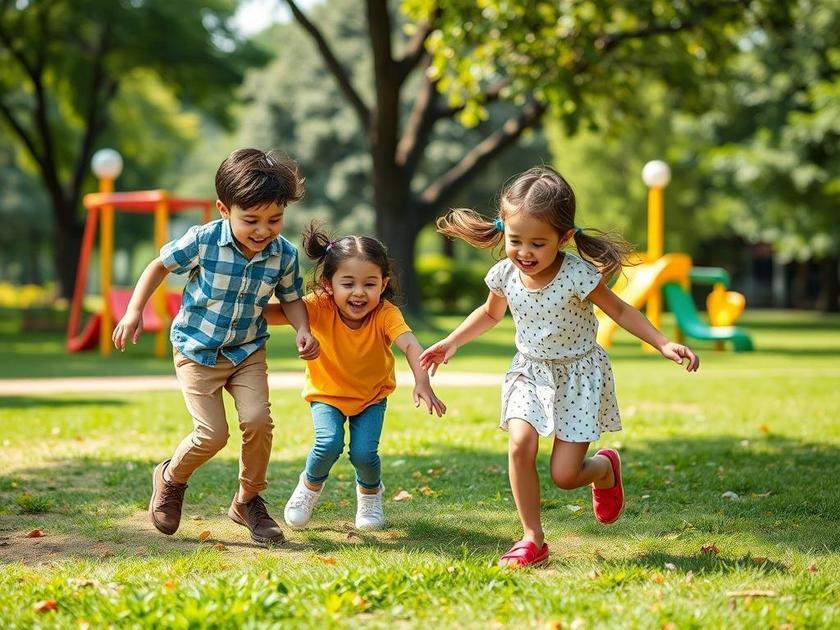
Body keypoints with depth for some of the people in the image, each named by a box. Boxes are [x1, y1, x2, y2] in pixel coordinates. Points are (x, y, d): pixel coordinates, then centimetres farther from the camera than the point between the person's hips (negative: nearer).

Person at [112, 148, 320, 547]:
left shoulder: (284, 255, -11)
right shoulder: (202, 241, -20)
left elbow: (291, 298, 5)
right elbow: (160, 265, -3)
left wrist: (303, 332, -14)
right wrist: (134, 311, -8)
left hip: (247, 350, 3)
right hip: (196, 350, -3)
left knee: (258, 420, -17)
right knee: (213, 435, -12)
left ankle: (248, 501, 8)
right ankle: (170, 478, 21)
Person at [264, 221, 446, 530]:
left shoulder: (385, 313, -29)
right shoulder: (319, 308, -27)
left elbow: (410, 344, -44)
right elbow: (275, 313, -32)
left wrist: (422, 381, -60)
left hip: (372, 395, 0)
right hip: (327, 392, 0)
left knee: (364, 453, -15)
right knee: (329, 444, -22)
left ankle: (370, 492, 22)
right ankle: (311, 485, 12)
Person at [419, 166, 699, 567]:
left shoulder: (577, 275, -25)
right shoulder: (505, 274, -11)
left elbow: (620, 311, -10)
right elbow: (490, 313, 12)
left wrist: (664, 344, -18)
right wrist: (451, 343, 4)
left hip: (579, 373, -3)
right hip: (530, 372, 3)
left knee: (564, 474, -7)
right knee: (520, 445, -21)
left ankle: (605, 468, 31)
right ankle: (533, 538, -6)